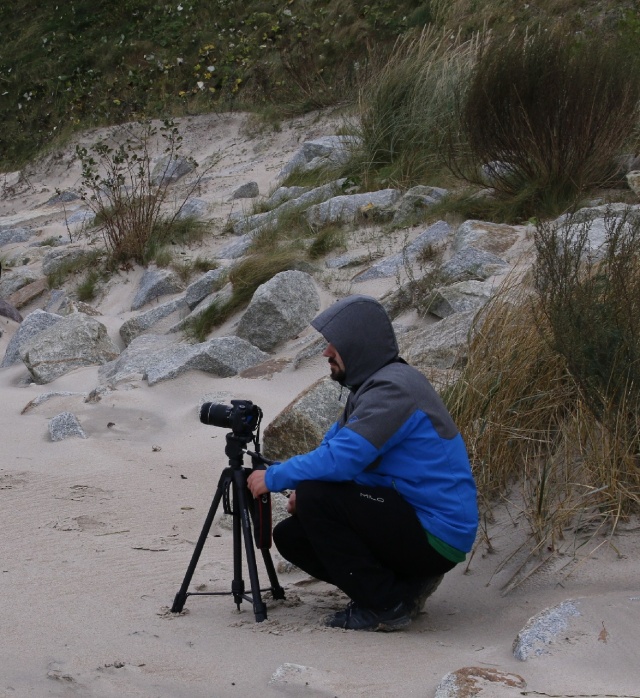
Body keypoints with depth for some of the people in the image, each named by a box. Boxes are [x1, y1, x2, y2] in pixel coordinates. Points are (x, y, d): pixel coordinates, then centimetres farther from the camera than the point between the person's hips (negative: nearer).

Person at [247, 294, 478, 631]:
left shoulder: (395, 389, -20)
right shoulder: (371, 384, 12)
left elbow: (341, 458, -28)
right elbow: (335, 443, 18)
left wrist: (273, 478, -14)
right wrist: (301, 487, -2)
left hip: (438, 537, -10)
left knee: (316, 497, -22)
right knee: (289, 535, 7)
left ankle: (388, 605, -11)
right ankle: (408, 584, 9)